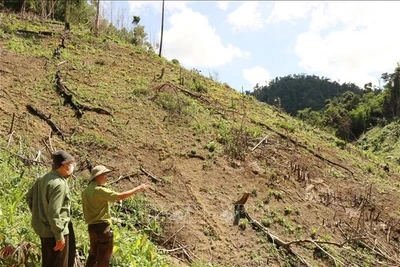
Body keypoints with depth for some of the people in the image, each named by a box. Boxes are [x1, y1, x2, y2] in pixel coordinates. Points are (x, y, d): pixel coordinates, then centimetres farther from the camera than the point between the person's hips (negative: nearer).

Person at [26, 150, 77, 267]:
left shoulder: (43, 179, 4)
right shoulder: (59, 184, -25)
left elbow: (29, 197, 16)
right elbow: (54, 212, -27)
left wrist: (38, 214, 22)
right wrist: (59, 235, -21)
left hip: (44, 228, 9)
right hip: (54, 231, -9)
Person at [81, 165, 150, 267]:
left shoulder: (85, 191, 9)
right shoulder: (99, 190, -18)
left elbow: (86, 210, 12)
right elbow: (120, 196, -23)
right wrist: (138, 189, -16)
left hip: (91, 226, 9)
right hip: (102, 226, -9)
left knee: (93, 255, 21)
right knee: (104, 258, 2)